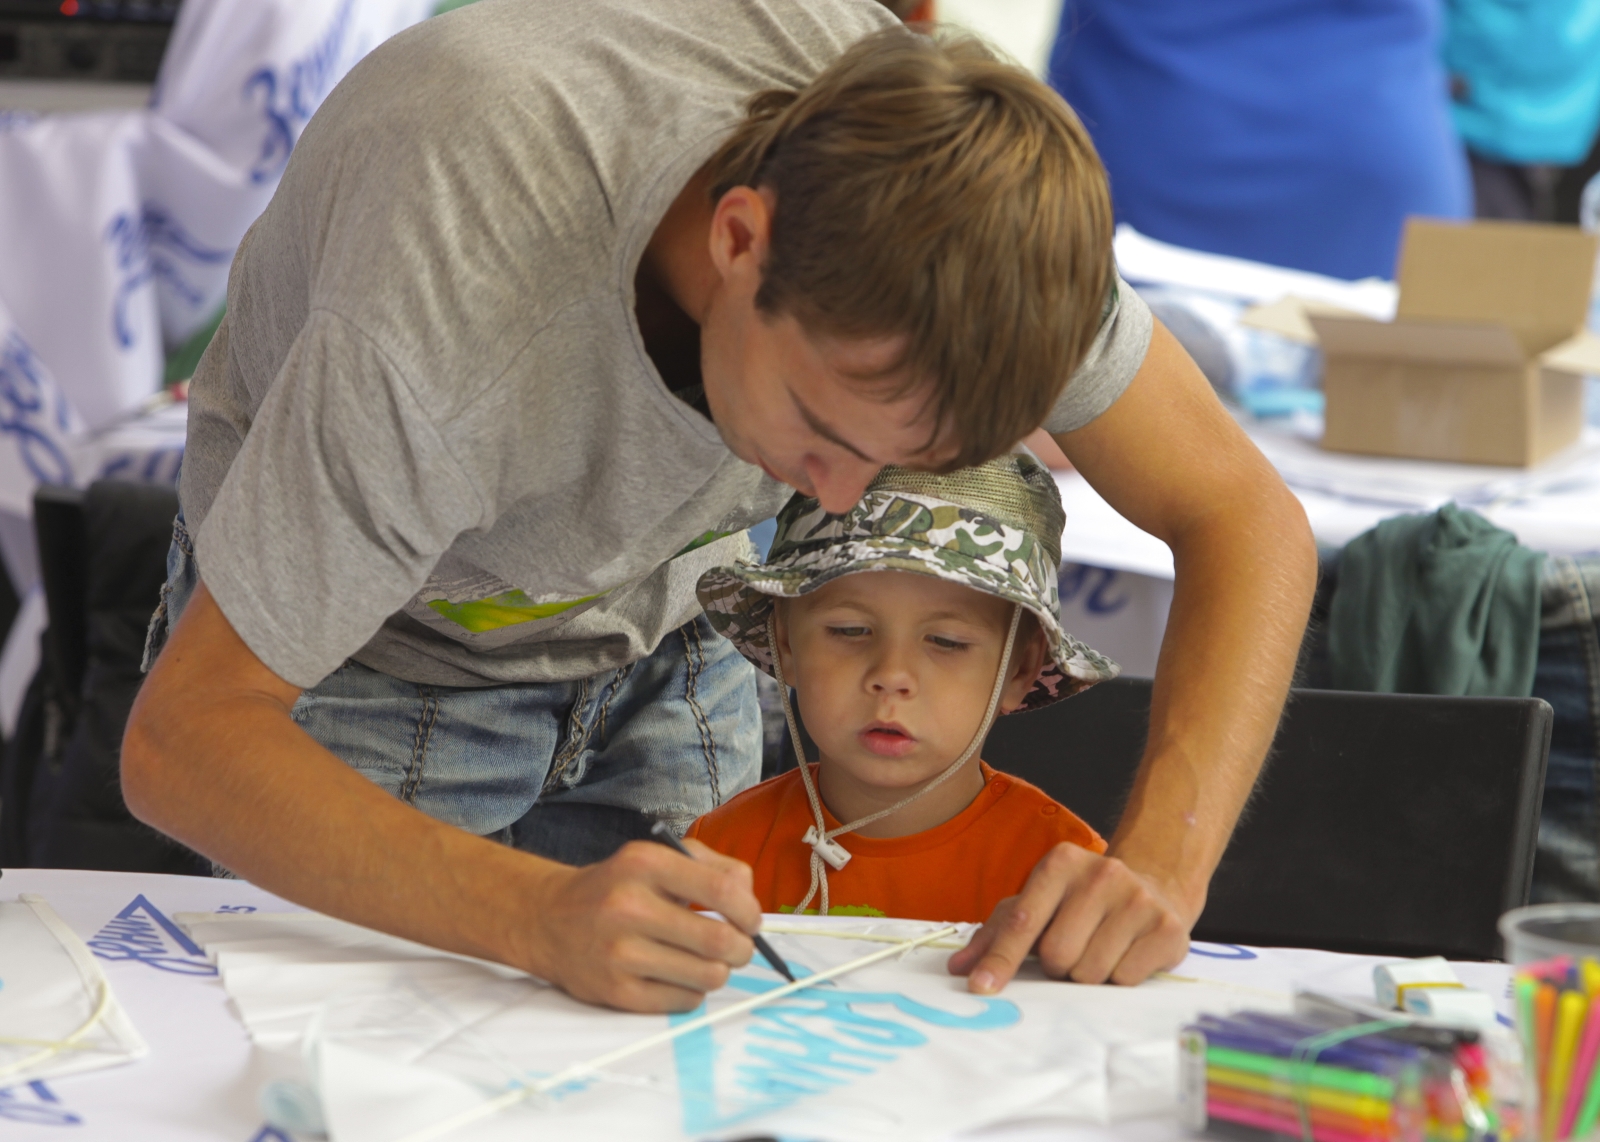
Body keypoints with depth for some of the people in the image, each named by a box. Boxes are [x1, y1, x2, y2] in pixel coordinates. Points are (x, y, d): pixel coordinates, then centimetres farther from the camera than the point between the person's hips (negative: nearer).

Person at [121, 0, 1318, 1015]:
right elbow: (181, 741, -37)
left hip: (660, 621, 4)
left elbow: (1243, 515, -20)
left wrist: (1162, 862, -37)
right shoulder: (458, 311, -44)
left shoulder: (935, 148, -29)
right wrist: (541, 918, -53)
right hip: (375, 638, -3)